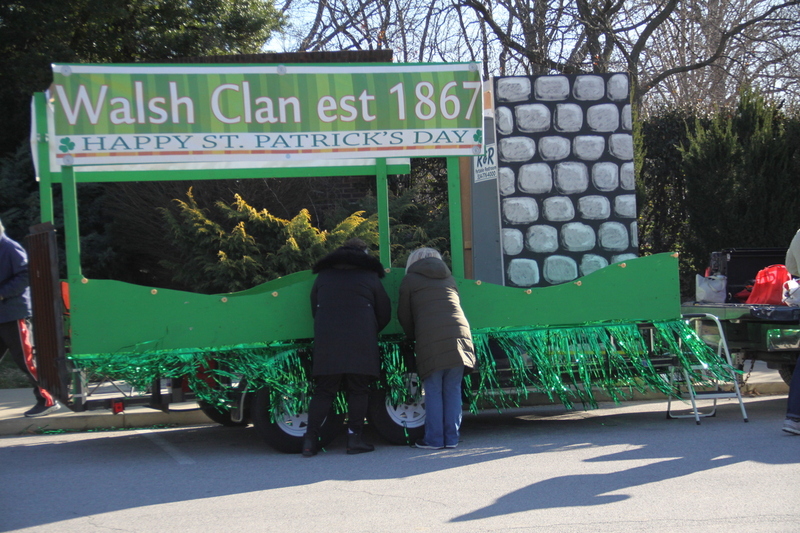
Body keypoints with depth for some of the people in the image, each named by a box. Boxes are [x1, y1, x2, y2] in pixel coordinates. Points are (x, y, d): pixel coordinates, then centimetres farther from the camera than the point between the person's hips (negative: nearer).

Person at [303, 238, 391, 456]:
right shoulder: (370, 277, 11)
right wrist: (372, 332, 31)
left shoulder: (323, 276, 17)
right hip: (360, 345, -2)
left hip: (326, 342, 2)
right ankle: (354, 438, 0)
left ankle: (310, 440, -2)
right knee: (358, 391, 4)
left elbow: (314, 310, 19)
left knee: (323, 391, 4)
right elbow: (384, 313, 15)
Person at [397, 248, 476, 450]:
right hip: (458, 336, 4)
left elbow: (404, 315, 15)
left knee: (433, 391, 2)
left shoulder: (410, 280, 13)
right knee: (453, 390, 8)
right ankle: (451, 438, 9)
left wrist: (413, 337, 32)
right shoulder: (449, 278, 25)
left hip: (431, 341, -4)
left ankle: (434, 439, 3)